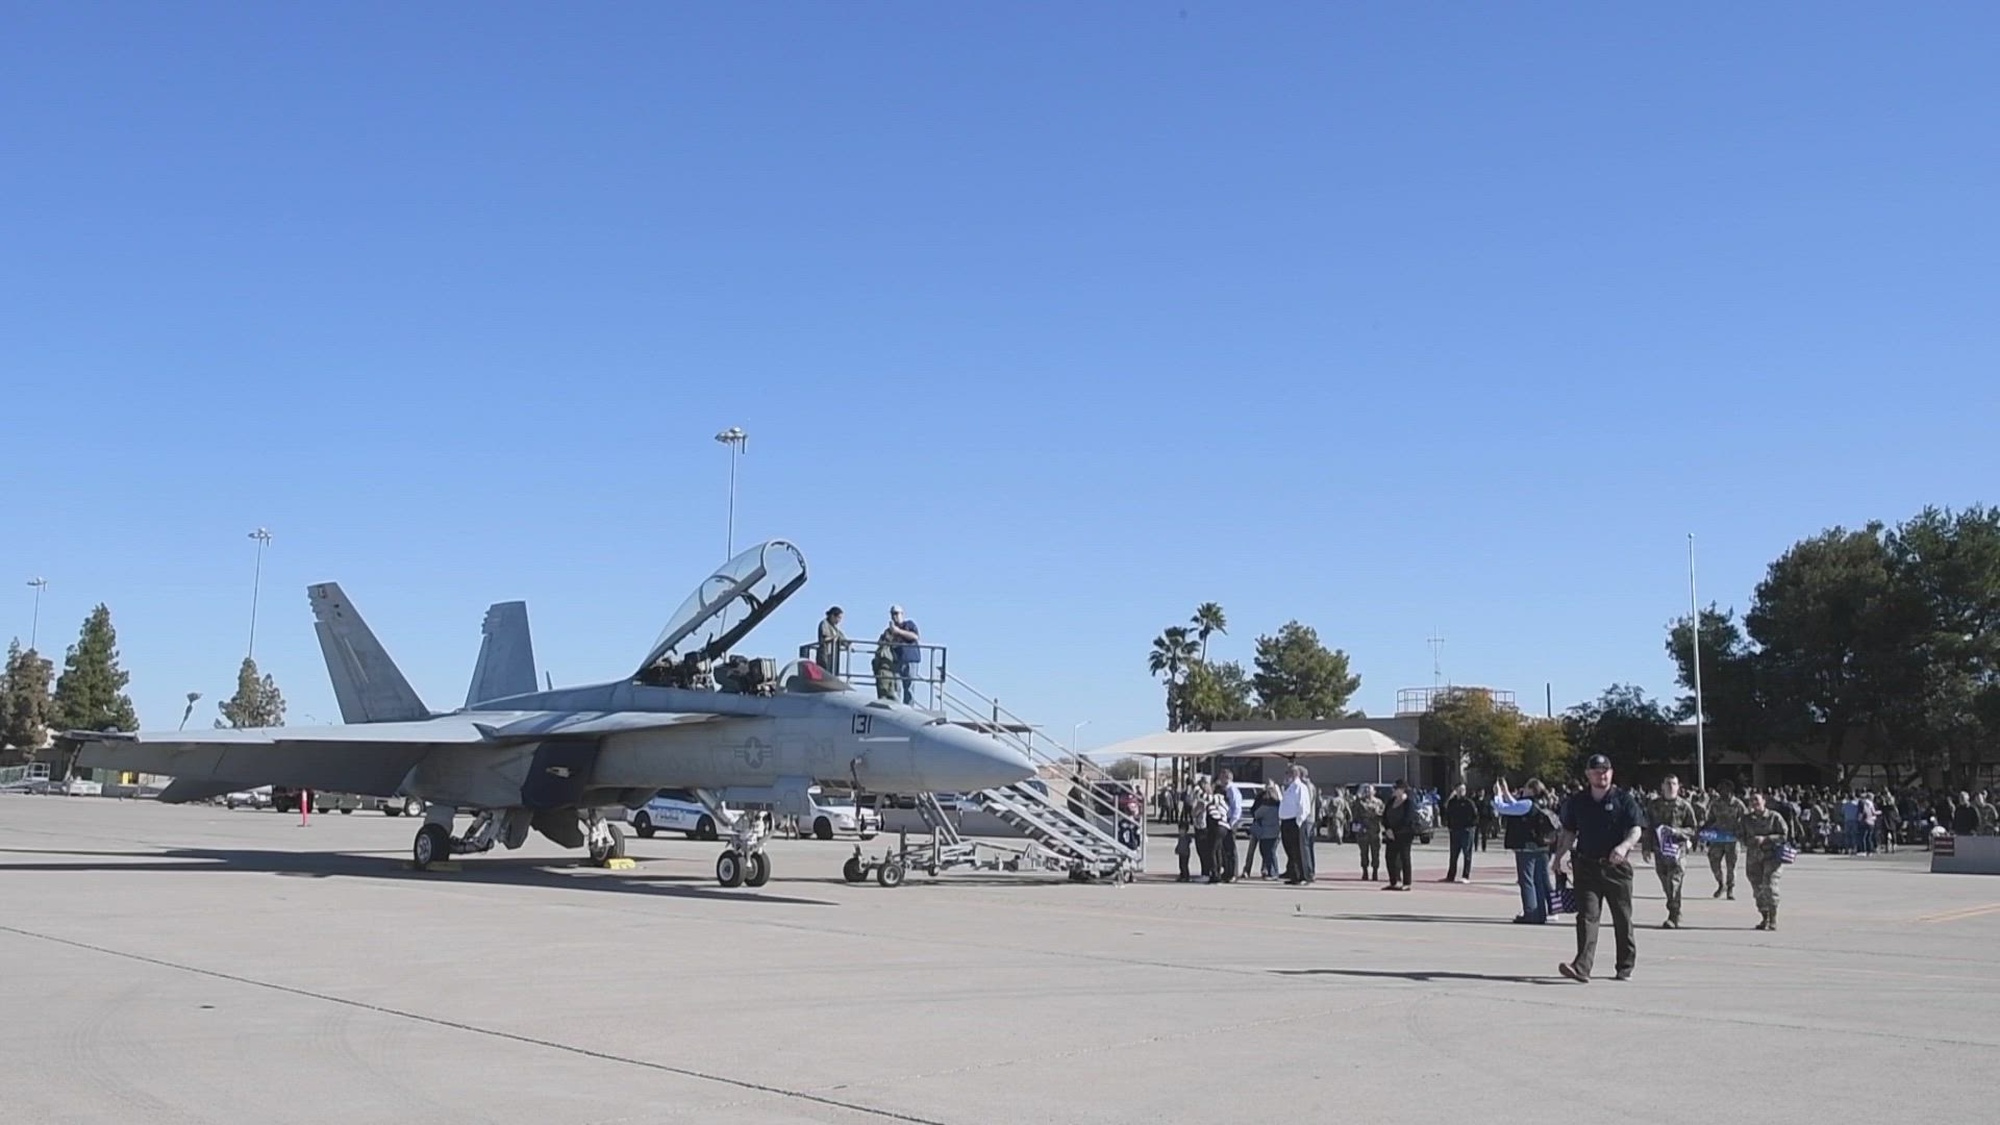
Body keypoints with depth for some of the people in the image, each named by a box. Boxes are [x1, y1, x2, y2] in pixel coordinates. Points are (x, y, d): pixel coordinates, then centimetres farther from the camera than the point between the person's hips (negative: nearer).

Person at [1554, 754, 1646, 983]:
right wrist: (1560, 856, 6)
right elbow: (1569, 832, 16)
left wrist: (1624, 846, -28)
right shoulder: (1577, 801, 8)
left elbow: (1636, 829, -8)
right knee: (1587, 915, -9)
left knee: (1622, 918, 9)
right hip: (1586, 866, 1)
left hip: (1617, 866, -1)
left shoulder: (1624, 799, 0)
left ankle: (1626, 966, 24)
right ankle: (1582, 966, -18)